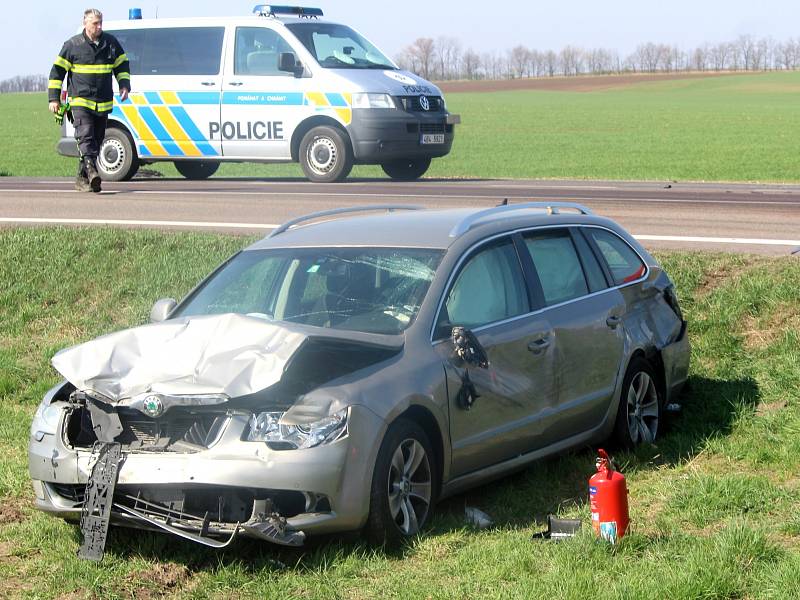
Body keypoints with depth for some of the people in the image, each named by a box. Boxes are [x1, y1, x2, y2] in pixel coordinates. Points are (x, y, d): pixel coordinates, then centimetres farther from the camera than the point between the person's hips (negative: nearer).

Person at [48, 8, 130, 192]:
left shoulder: (111, 42, 8)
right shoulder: (72, 45, -2)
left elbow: (122, 65, 20)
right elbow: (57, 70, 2)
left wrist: (124, 86, 4)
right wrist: (54, 98, -2)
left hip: (103, 104, 5)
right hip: (80, 101, -5)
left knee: (96, 141, 8)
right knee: (85, 136, -22)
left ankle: (82, 179, 18)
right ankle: (92, 172, -34)